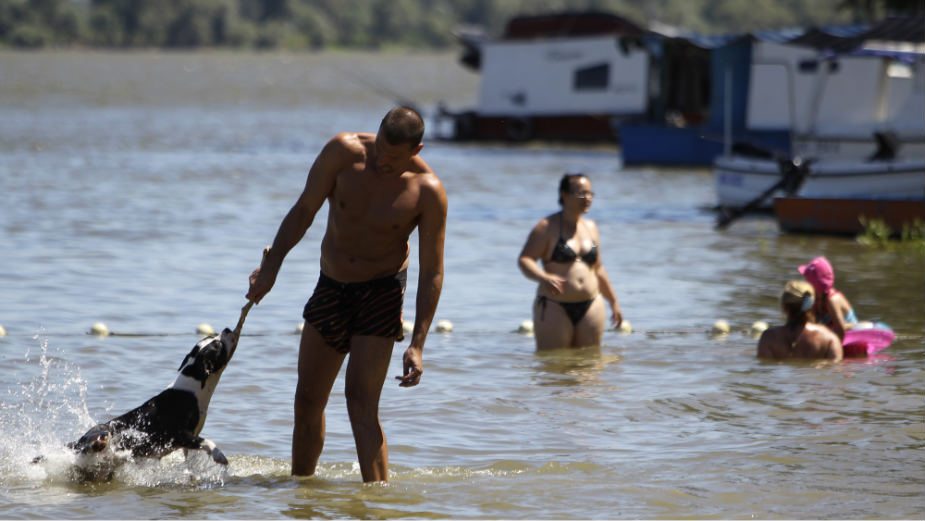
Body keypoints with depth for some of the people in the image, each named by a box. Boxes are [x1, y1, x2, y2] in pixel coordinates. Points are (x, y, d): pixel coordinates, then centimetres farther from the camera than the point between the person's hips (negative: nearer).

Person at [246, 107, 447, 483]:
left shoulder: (428, 192, -17)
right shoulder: (345, 152, -13)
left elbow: (432, 272, -13)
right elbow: (304, 211, -1)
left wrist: (417, 345, -17)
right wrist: (271, 265, -3)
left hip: (381, 292, -4)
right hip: (331, 285, 4)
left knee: (361, 401, -16)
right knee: (308, 399, 10)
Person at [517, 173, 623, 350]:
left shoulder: (591, 227, 15)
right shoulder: (547, 227, -4)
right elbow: (524, 260, -11)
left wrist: (614, 302, 24)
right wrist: (544, 278, -30)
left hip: (590, 307, 5)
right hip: (555, 308, -5)